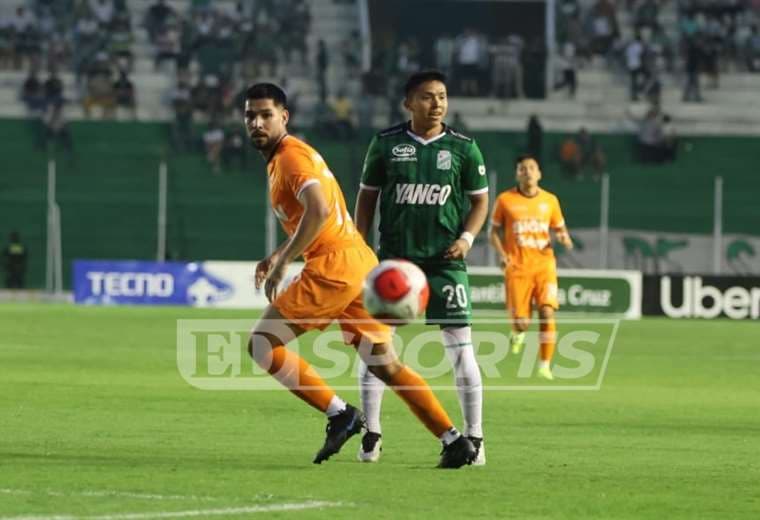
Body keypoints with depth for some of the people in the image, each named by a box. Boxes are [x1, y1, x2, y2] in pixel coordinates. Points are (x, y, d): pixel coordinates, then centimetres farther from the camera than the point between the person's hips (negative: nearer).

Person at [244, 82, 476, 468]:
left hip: (334, 268, -10)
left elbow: (318, 211, -25)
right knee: (386, 367, 12)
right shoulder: (280, 159, 21)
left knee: (262, 344, -6)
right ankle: (455, 442, 10)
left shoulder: (290, 156, -9)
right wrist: (279, 254, 23)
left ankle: (340, 415, -8)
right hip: (359, 262, 10)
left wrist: (282, 262, -21)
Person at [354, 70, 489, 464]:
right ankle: (371, 434, 9)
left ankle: (474, 436, 3)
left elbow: (480, 200, 9)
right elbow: (367, 196, 9)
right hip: (394, 258, 1)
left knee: (460, 344, -4)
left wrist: (467, 237, -7)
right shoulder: (386, 144, 1)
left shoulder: (463, 148, 1)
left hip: (445, 260, -1)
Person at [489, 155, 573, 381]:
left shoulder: (550, 200, 7)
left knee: (547, 312, -17)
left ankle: (545, 365, -11)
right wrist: (502, 254, -8)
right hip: (517, 268, -1)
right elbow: (494, 232, 8)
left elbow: (560, 229, 18)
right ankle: (517, 333, 34)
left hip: (544, 265, 1)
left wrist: (564, 238, -5)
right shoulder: (505, 200, 1)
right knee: (522, 321, -6)